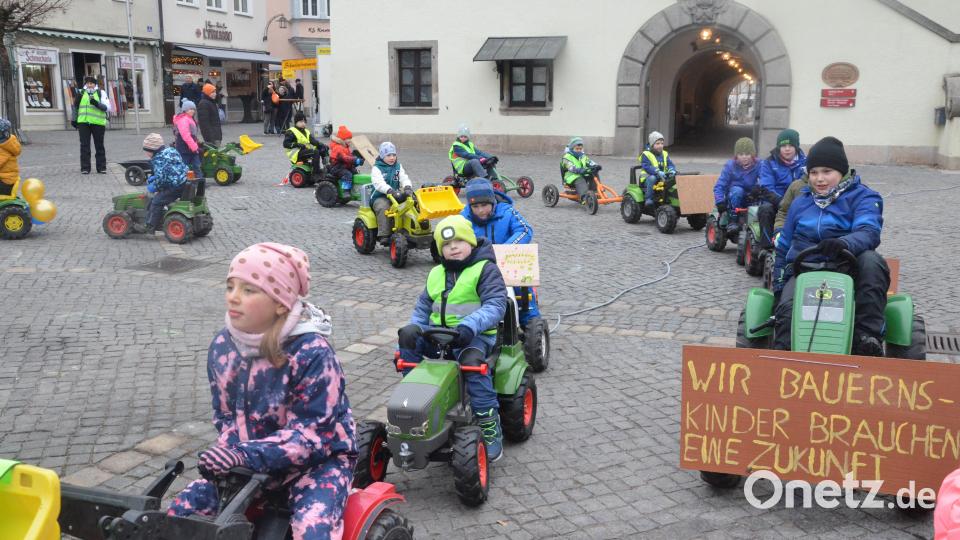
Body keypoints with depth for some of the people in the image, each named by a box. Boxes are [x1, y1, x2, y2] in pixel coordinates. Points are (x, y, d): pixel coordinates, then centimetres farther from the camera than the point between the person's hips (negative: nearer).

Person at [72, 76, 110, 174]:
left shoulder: (101, 93, 5)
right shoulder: (81, 93, 12)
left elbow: (107, 107, -5)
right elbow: (75, 106, 20)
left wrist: (97, 104, -22)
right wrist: (74, 119, 18)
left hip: (98, 123, -2)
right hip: (83, 123, 2)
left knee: (99, 146, 4)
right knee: (84, 146, -1)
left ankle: (101, 167, 10)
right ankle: (85, 168, 2)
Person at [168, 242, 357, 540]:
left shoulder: (312, 352, -24)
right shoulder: (223, 347, -4)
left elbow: (310, 433, -23)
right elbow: (226, 416, 6)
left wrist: (245, 455, -34)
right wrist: (229, 452, -15)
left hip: (317, 460, -5)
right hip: (248, 462, 6)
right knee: (181, 511, -8)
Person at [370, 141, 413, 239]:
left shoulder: (398, 167, 13)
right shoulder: (376, 168, -4)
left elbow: (404, 179, -2)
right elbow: (379, 183, -21)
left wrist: (408, 188, -26)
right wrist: (391, 191, -38)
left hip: (395, 196, 4)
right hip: (379, 198, -4)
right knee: (384, 208, -35)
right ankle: (384, 235, -31)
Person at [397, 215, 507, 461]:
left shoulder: (485, 270, -3)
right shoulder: (437, 274, 17)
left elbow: (495, 305, -16)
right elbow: (423, 307, 22)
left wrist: (469, 325, -31)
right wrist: (414, 327, 2)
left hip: (475, 335, -6)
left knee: (471, 360, -36)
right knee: (407, 337, -17)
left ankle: (491, 429, -28)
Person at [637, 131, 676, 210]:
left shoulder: (665, 154, 14)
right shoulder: (646, 154, -6)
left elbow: (670, 164, 5)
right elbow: (647, 167, -19)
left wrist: (672, 170, -20)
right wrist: (658, 172, -34)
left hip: (662, 178, 5)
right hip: (647, 178, -5)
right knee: (652, 178, -39)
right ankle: (648, 199, -35)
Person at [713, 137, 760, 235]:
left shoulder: (758, 165, -7)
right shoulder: (730, 165, -9)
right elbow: (719, 186, -10)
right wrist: (720, 204, -24)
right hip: (734, 198, -1)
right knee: (737, 190, -34)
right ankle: (732, 221, -24)